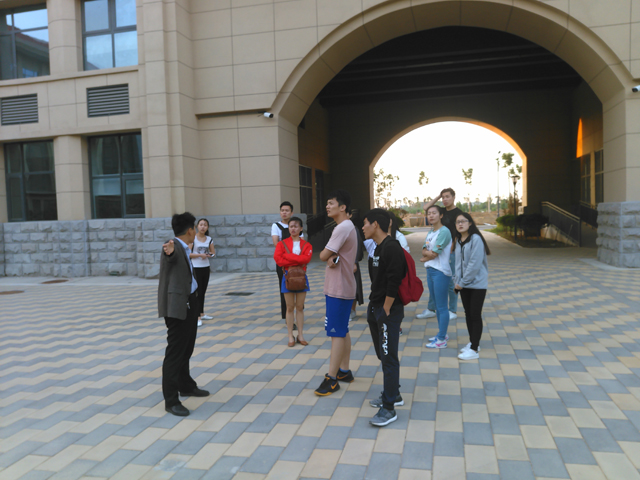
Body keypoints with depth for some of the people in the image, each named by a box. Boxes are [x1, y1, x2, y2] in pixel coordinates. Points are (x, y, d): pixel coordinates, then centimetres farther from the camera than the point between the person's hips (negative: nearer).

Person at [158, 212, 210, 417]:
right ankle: (171, 400, 4)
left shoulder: (184, 248, 10)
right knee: (175, 351, -4)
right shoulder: (174, 246, -19)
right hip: (176, 305, -10)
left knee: (186, 348, 21)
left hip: (189, 302, 10)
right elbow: (172, 255, -44)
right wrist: (169, 252, -66)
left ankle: (186, 386, 38)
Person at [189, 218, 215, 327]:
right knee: (197, 293, -6)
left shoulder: (209, 239, 5)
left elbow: (213, 253, 9)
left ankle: (202, 314, 25)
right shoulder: (192, 238, -9)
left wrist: (208, 255, -12)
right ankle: (198, 318, -4)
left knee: (203, 292, 14)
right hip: (196, 268, -5)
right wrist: (200, 255, -20)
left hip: (206, 268, 5)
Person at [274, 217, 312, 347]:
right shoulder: (282, 243, -1)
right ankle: (291, 336, 14)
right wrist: (297, 261, -16)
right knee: (290, 308, 5)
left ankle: (300, 335, 17)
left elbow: (306, 258, -18)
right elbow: (278, 259, -15)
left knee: (300, 307, 8)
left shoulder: (306, 244, 0)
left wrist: (288, 256, -17)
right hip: (288, 277, -1)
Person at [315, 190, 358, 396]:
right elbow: (331, 255, 11)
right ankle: (344, 371, 25)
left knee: (337, 333, -5)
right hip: (339, 287, 10)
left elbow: (323, 255, -20)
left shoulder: (343, 227, -19)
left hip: (339, 289, -10)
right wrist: (333, 258, -12)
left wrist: (328, 255, 2)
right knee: (342, 331, 15)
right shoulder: (346, 226, 15)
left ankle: (332, 379, 1)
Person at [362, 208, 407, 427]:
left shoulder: (392, 247, -18)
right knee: (383, 354, 18)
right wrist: (373, 308, 14)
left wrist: (385, 311, -18)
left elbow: (394, 283, -24)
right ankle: (393, 394, 33)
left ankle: (389, 408, 4)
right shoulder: (379, 248, 12)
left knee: (388, 357, -4)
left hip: (389, 310, -10)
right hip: (376, 308, 10)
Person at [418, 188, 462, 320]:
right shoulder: (442, 211, 10)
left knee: (450, 282, 1)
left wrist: (449, 252, -18)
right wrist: (438, 196, 9)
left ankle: (453, 311, 14)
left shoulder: (457, 213, -9)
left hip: (451, 252, -7)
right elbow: (426, 208, 16)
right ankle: (431, 310, 18)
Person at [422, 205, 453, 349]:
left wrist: (427, 254, 1)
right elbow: (424, 251, 4)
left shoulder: (444, 232, -15)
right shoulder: (430, 233, 13)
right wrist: (430, 253, -15)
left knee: (442, 306, -3)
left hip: (441, 272, -9)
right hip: (430, 270, 9)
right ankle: (442, 334, 29)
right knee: (437, 305, 17)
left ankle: (441, 340, 3)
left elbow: (433, 254, -18)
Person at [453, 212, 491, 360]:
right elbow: (458, 262, 8)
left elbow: (474, 263, -20)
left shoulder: (476, 239, -15)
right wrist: (457, 280, -5)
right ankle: (473, 343, 28)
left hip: (477, 284, -7)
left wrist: (463, 282, -17)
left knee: (475, 315, -2)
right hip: (464, 284, 7)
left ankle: (474, 350, 4)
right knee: (468, 314, 14)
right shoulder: (458, 241, 9)